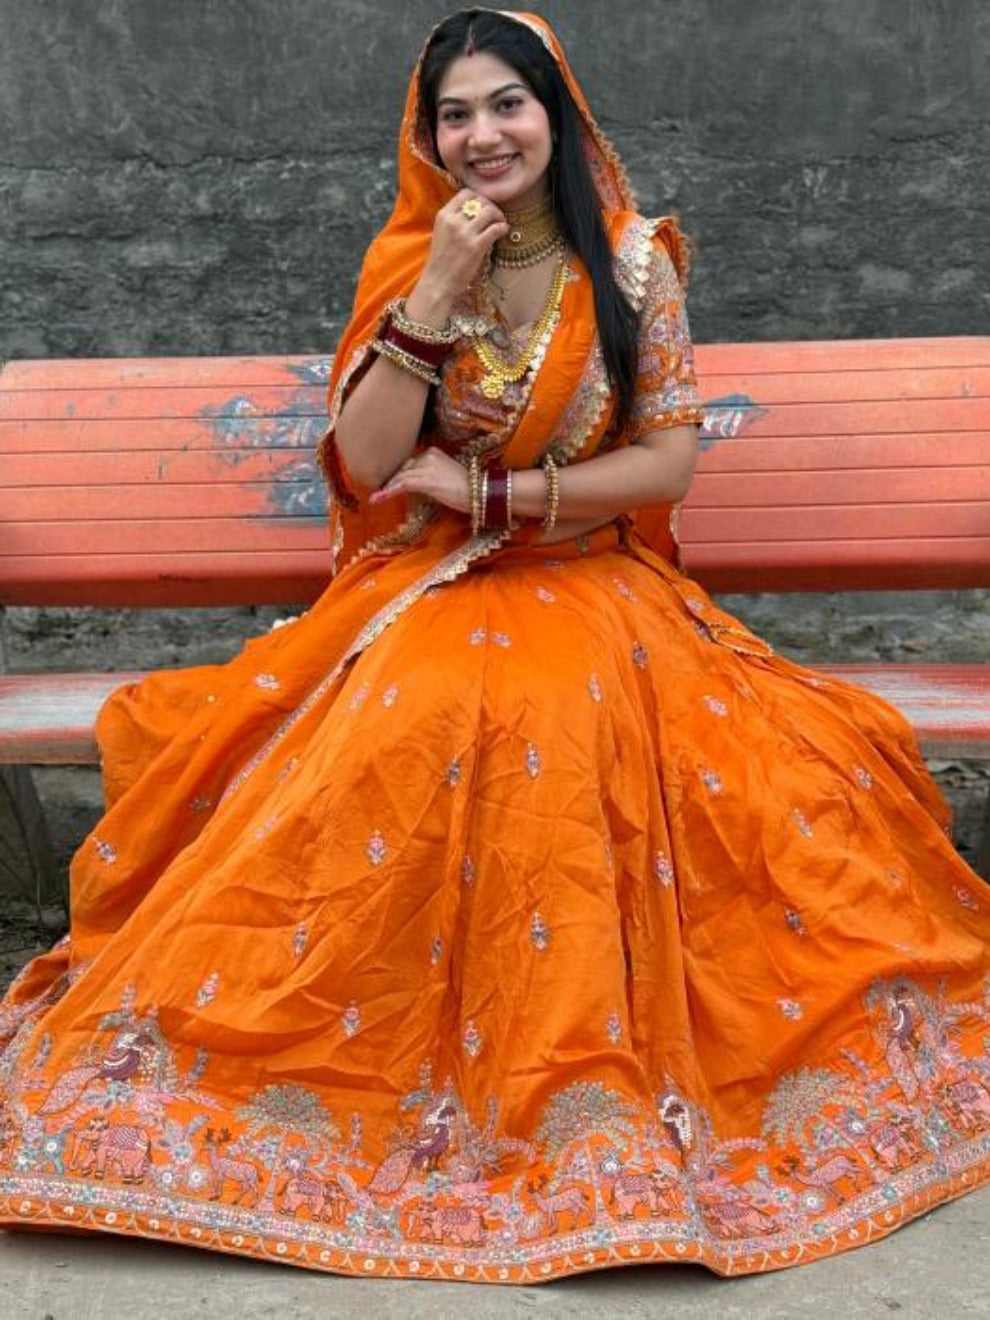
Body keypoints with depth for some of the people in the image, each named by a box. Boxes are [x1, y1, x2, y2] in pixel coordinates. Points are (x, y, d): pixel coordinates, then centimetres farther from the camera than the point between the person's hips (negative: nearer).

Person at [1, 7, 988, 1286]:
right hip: (427, 593, 1)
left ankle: (595, 1069, -13)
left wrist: (490, 491, -10)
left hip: (595, 589, 0)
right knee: (405, 740, -31)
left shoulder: (634, 260, 2)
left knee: (575, 732, -32)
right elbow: (366, 462, -6)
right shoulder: (408, 261, 4)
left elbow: (667, 462, -4)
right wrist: (438, 292, -14)